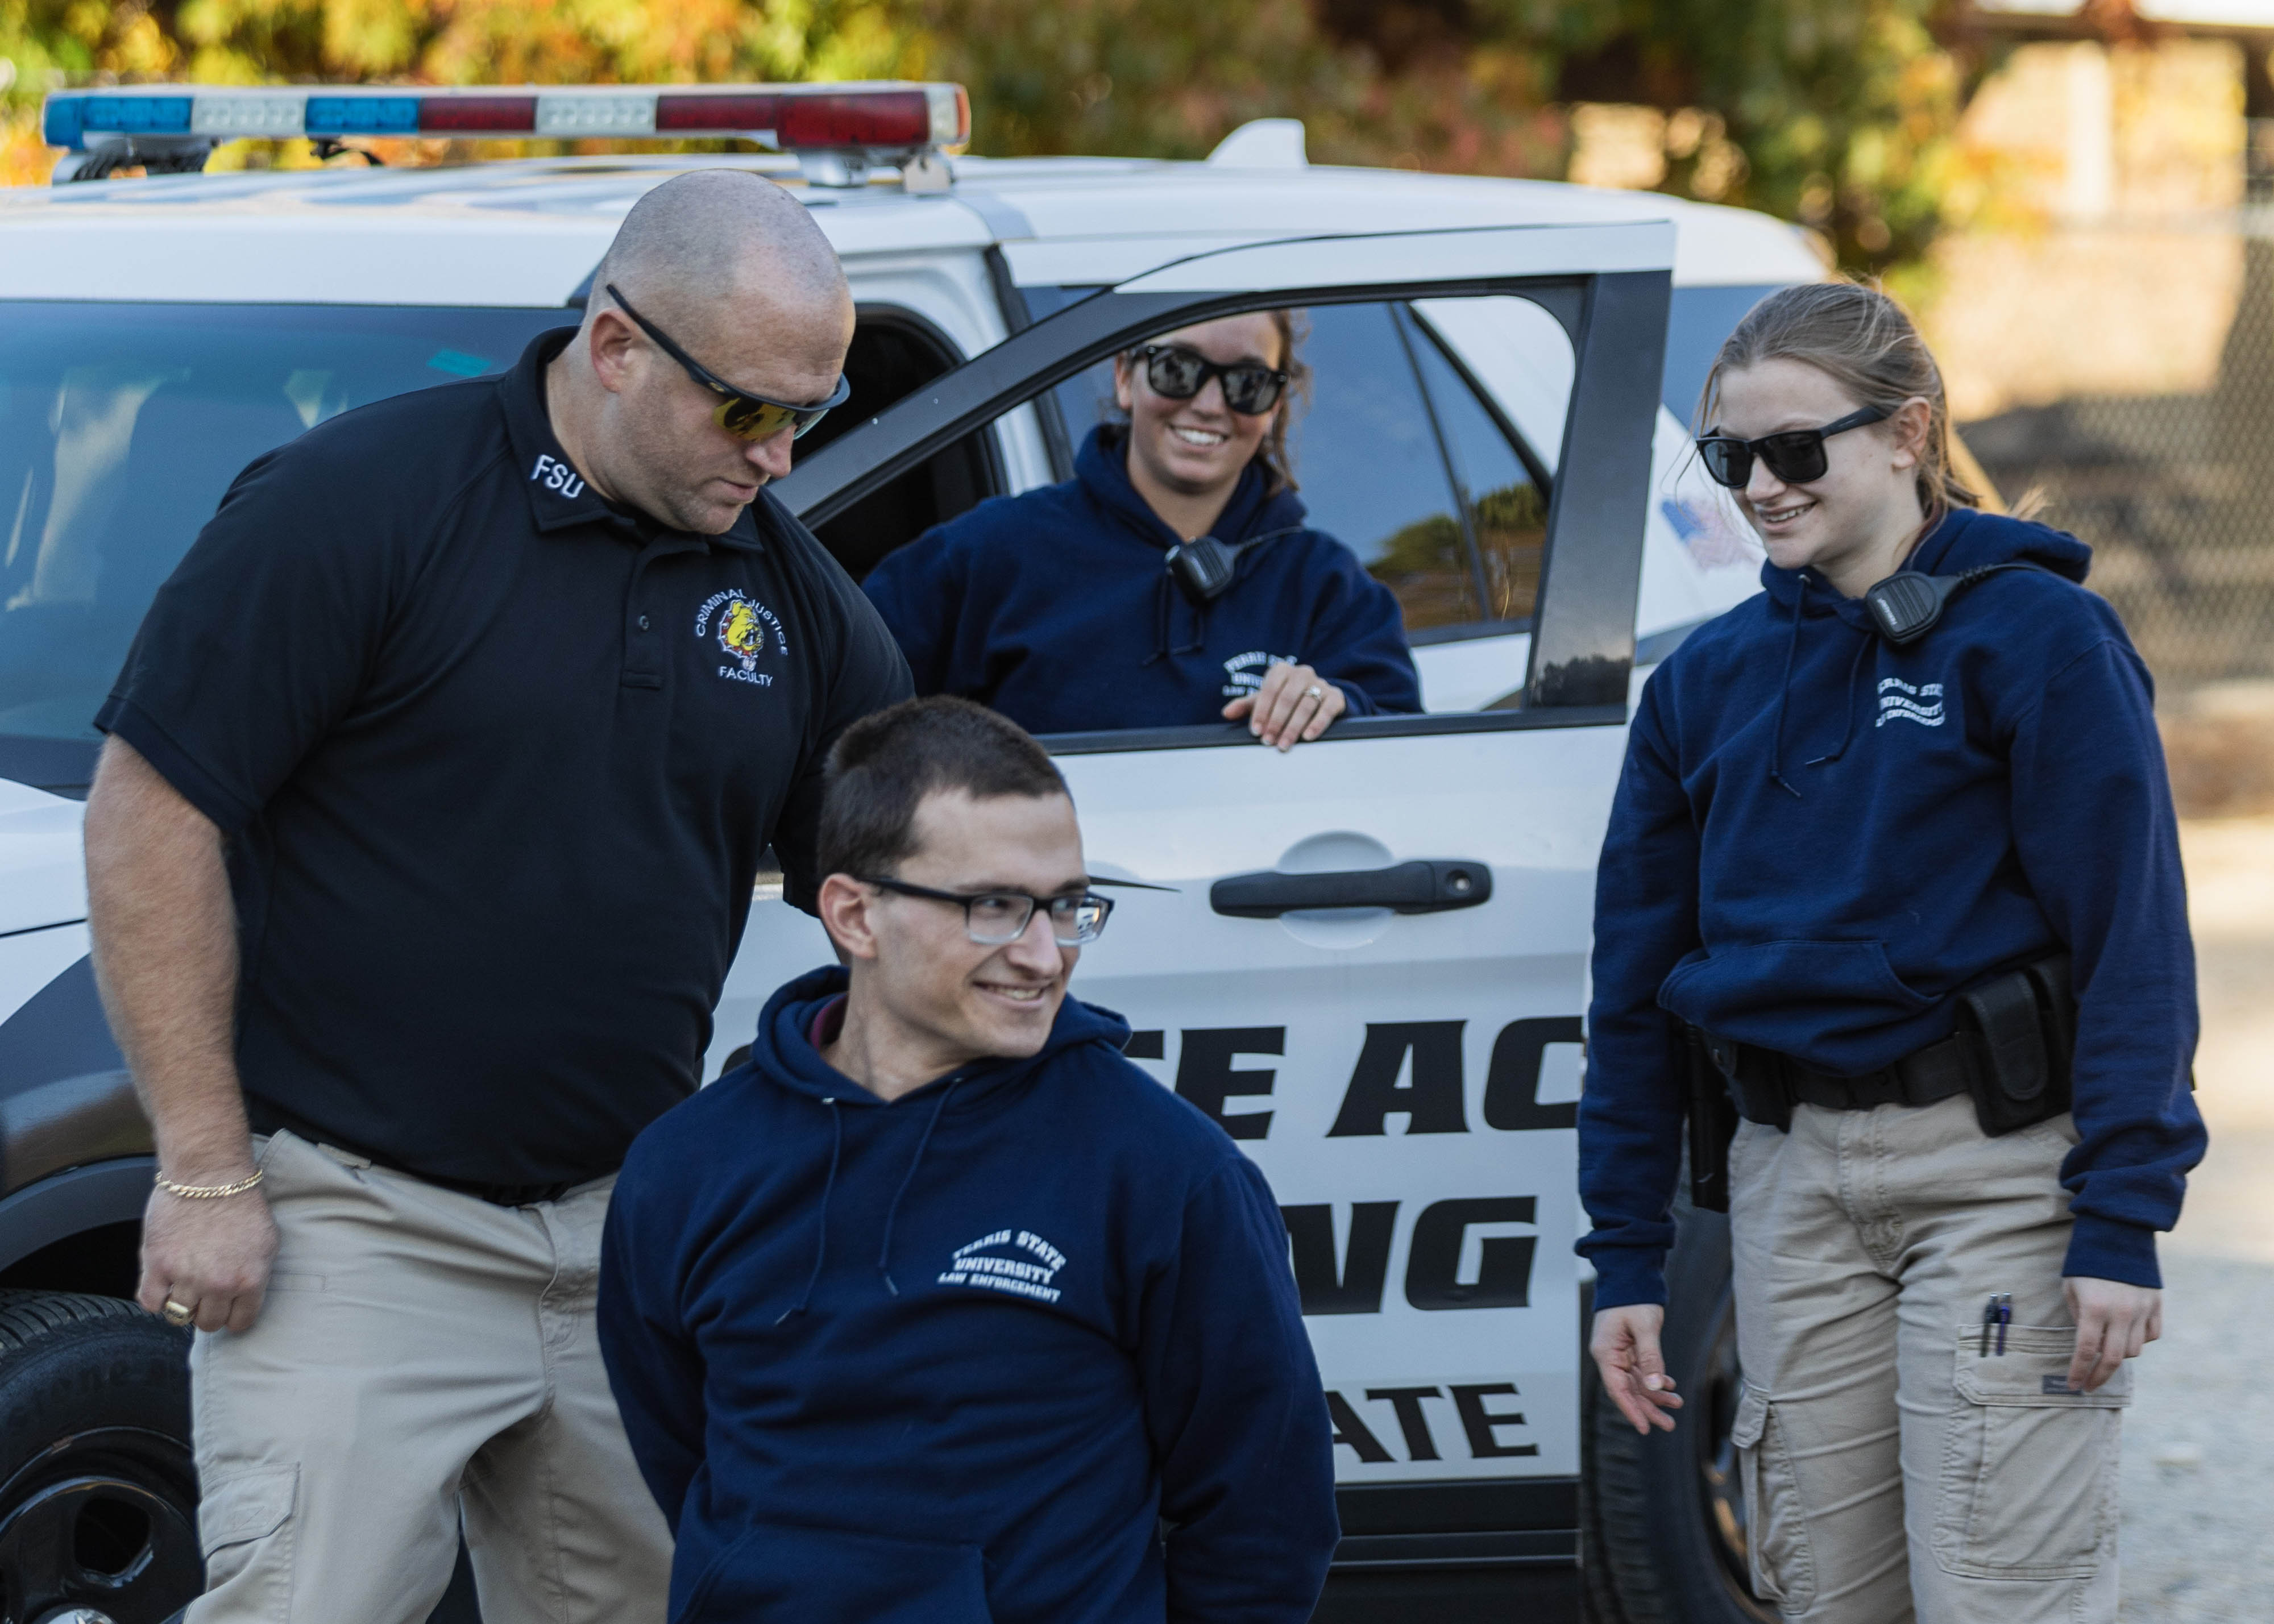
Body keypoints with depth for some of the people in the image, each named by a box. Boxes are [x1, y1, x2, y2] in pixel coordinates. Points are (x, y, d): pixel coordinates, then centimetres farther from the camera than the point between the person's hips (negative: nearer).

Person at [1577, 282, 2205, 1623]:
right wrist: (1628, 1260, 12)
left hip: (1999, 1174, -5)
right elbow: (1637, 979, 15)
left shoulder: (2034, 632, -5)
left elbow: (2134, 936, -9)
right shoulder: (1709, 680, 11)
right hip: (1795, 1184, 5)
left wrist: (2121, 1225, -16)